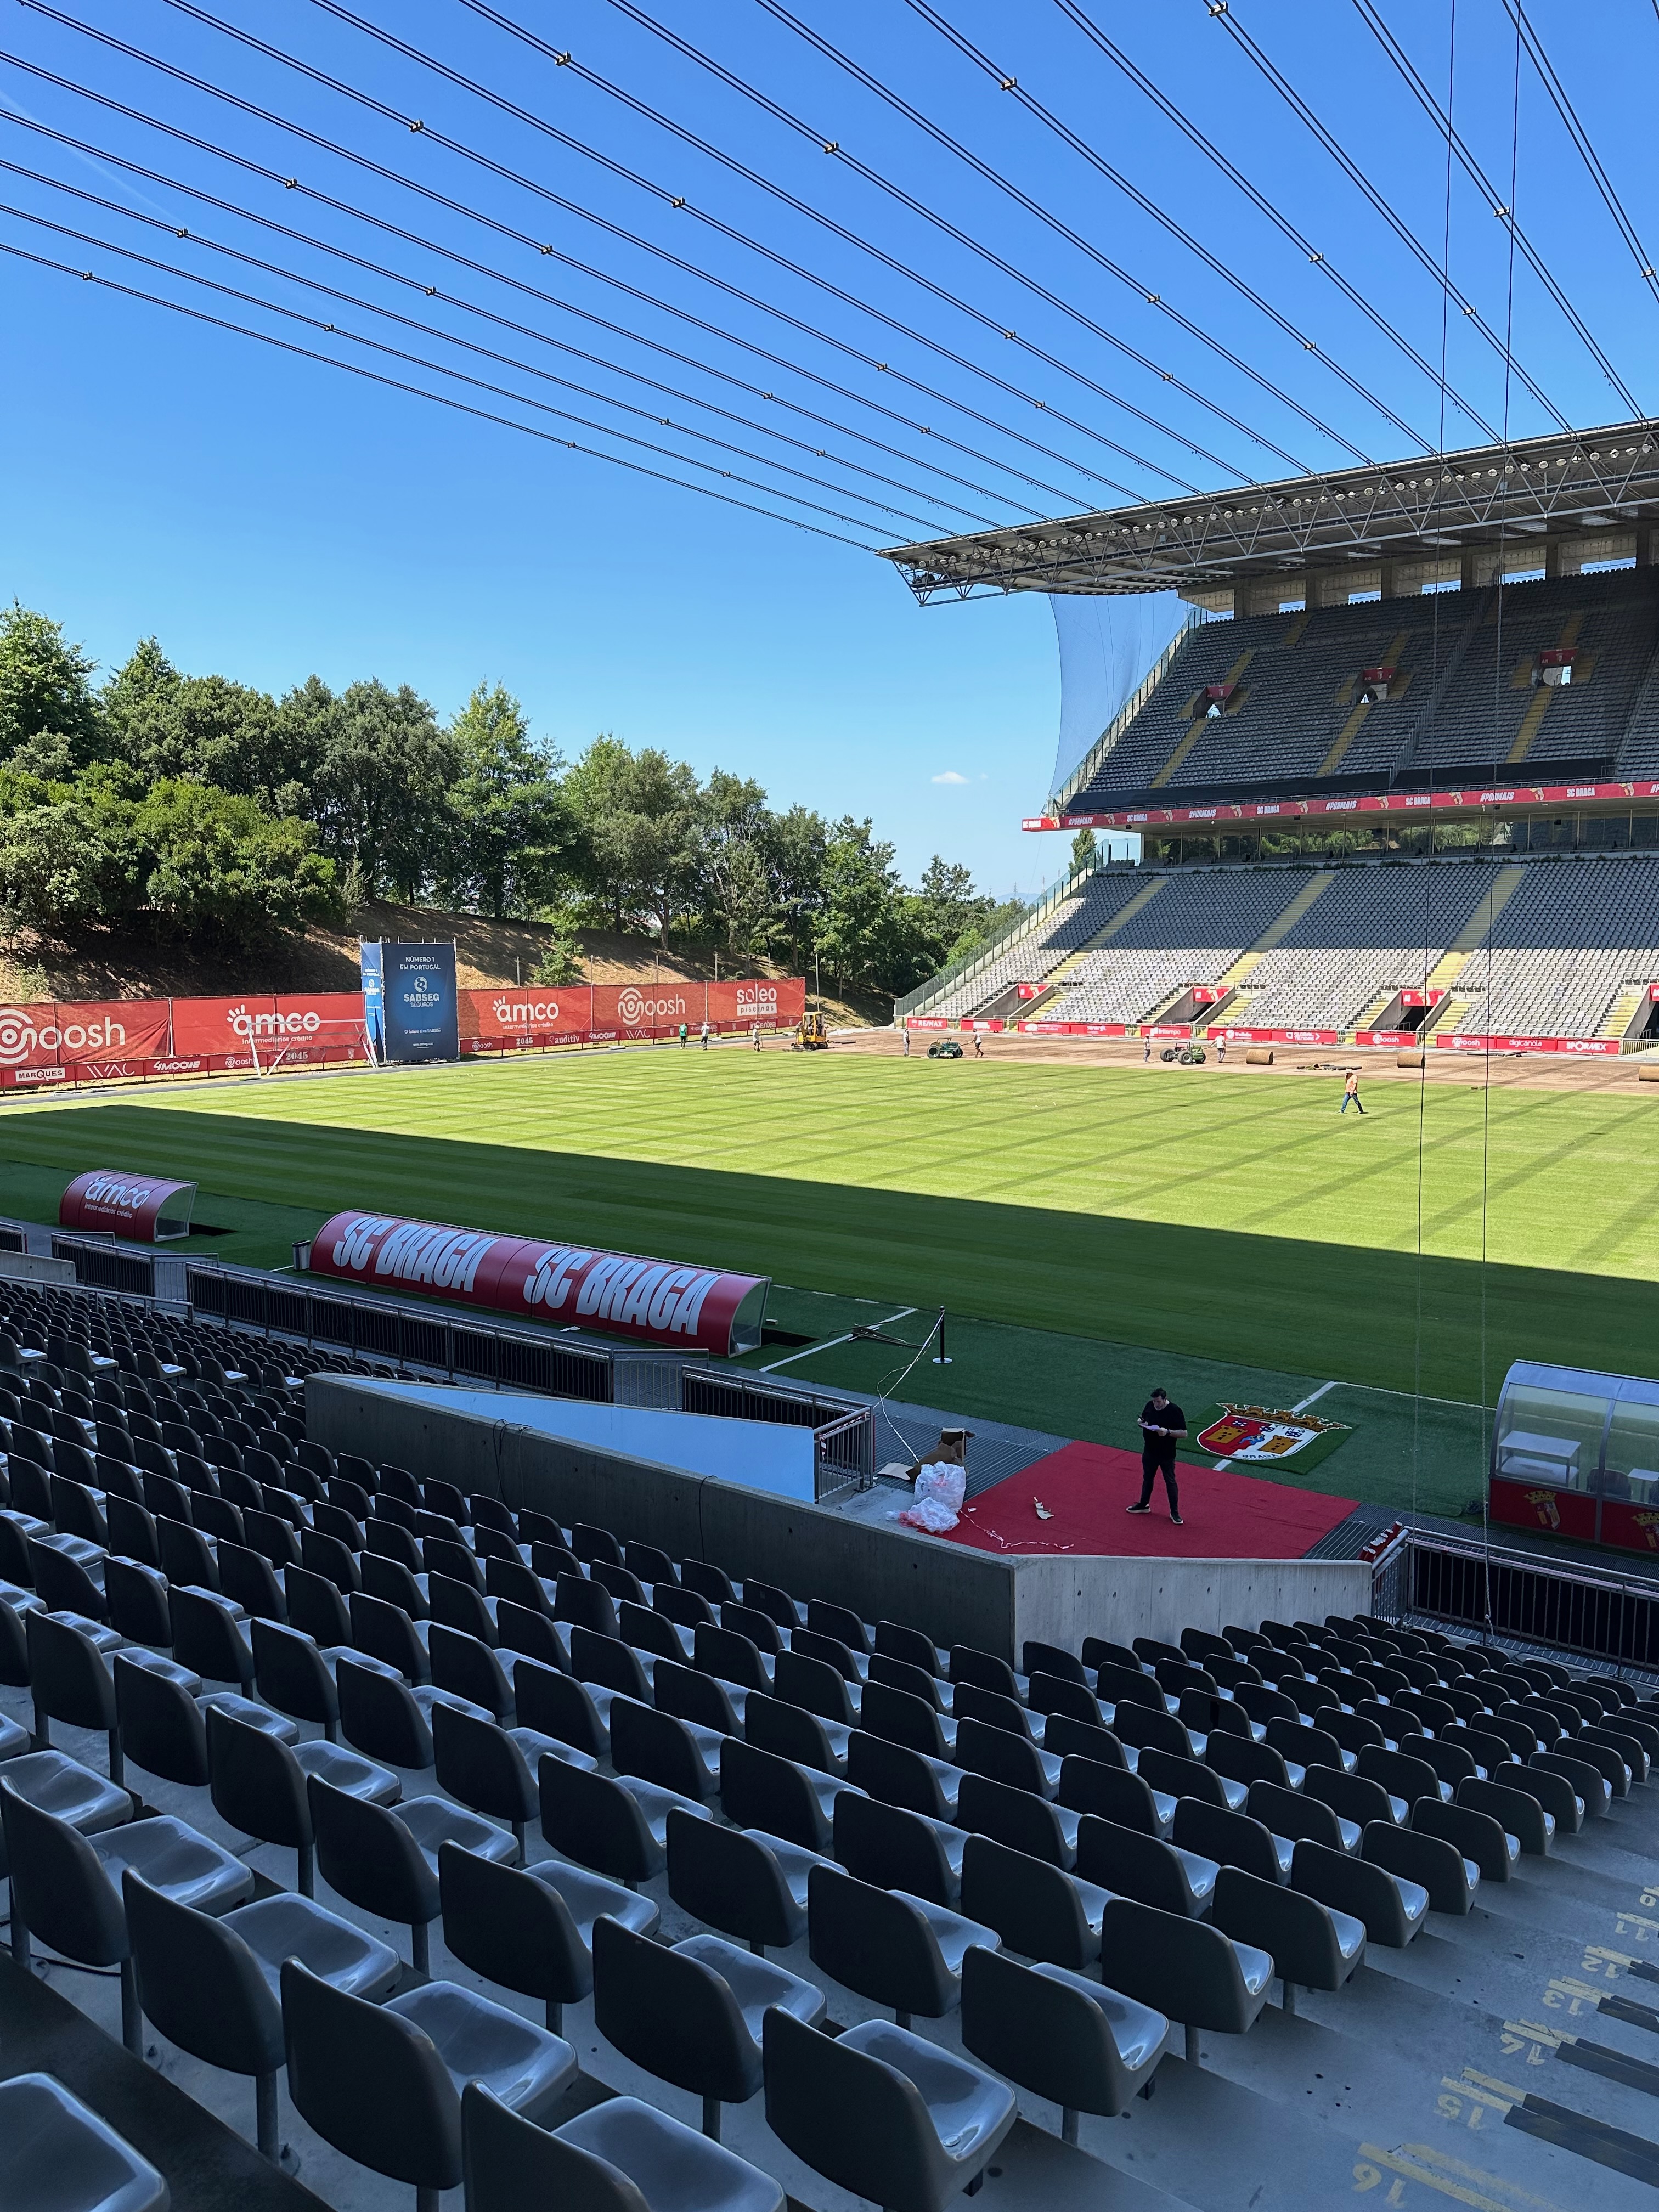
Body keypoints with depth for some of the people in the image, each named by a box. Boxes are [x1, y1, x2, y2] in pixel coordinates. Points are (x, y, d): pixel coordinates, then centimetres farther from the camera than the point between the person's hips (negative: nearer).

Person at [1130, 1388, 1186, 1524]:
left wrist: (1168, 1432, -31)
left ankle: (1175, 1513, 16)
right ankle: (1144, 1505, 37)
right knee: (1147, 1478, 20)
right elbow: (1142, 1419, 12)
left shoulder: (1175, 1411, -20)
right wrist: (1142, 1423, -12)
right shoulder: (1150, 1405, -5)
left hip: (1167, 1455, -6)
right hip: (1149, 1451, 6)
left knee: (1170, 1482, 5)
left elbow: (1184, 1433, -17)